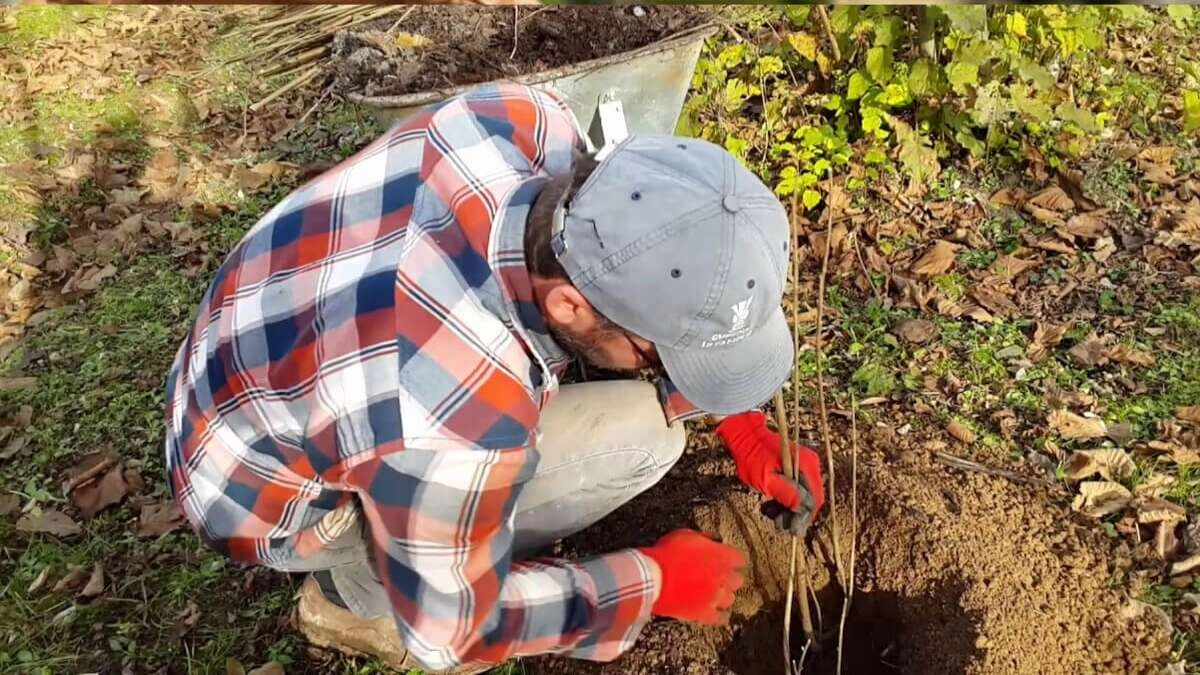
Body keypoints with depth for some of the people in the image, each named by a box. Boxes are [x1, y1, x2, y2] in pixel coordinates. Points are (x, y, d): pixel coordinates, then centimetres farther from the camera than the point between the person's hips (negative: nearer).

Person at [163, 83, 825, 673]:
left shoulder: (525, 120, -25)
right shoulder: (455, 422, -42)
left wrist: (739, 423, -7)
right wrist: (654, 583, -12)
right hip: (271, 488, -6)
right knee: (639, 434, -18)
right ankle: (359, 595, 1)